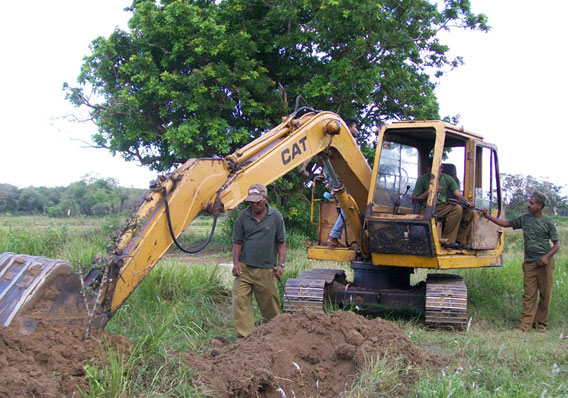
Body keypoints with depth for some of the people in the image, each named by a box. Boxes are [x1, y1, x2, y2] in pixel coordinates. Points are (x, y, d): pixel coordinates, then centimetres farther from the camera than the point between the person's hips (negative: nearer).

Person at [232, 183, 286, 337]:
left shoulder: (276, 217, 0)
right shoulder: (243, 216, 2)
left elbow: (281, 242, 5)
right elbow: (237, 242, 7)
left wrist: (280, 264, -2)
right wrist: (236, 263, -3)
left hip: (266, 269, -1)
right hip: (244, 268, 1)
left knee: (270, 304, 10)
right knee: (240, 301, -7)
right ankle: (245, 335, -3)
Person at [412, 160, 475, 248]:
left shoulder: (448, 179, 12)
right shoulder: (423, 179, 1)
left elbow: (458, 195, 7)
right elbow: (414, 198, -1)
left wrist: (467, 203, -13)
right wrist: (429, 191, -13)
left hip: (443, 207, 6)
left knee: (470, 213, -12)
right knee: (457, 209, -29)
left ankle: (460, 242, -11)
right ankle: (448, 240, -26)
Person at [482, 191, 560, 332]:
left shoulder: (548, 223, -3)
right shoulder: (524, 218, 8)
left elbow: (556, 245, 1)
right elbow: (506, 223, 16)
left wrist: (547, 256, -15)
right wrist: (488, 216, 9)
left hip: (545, 263, -2)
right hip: (529, 262, 3)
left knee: (545, 295, 3)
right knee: (529, 294, 0)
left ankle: (541, 323, 16)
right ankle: (525, 323, -1)